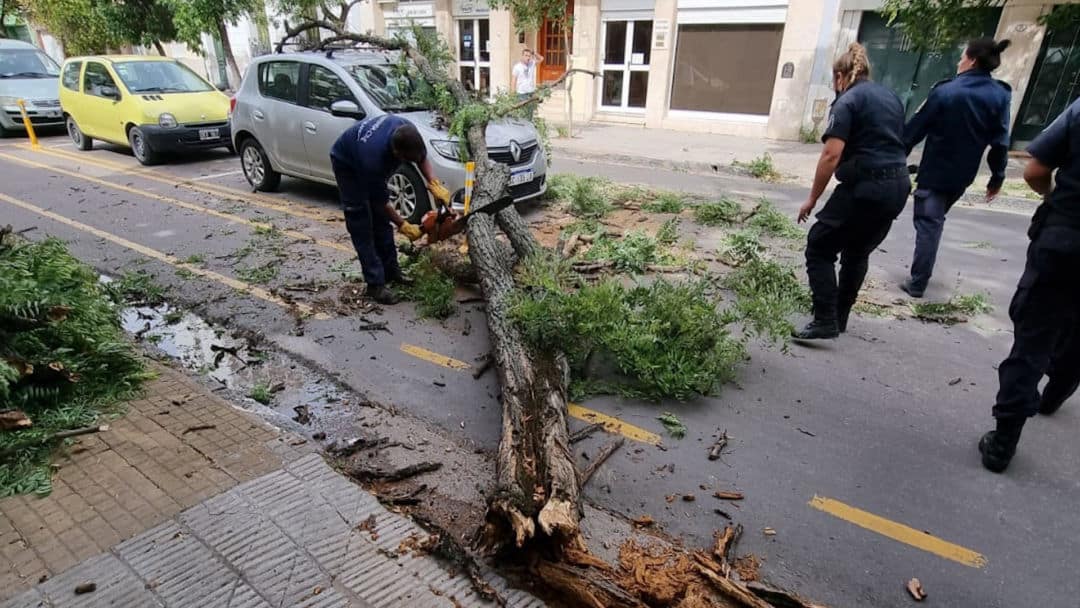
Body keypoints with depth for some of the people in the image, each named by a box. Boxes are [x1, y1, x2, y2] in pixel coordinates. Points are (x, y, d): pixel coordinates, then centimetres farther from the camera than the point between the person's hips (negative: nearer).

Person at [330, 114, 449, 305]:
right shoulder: (374, 159, -44)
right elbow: (381, 202, -28)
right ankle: (375, 284, -9)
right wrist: (403, 226, -19)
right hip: (347, 163, -7)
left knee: (381, 218, 9)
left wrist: (434, 184, -22)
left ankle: (391, 271, 18)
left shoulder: (406, 130, -29)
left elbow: (422, 157, -8)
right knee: (362, 223, -11)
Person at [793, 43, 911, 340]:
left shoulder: (848, 101, -6)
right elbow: (894, 141, 24)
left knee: (819, 247, -1)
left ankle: (825, 321, -7)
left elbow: (832, 155, -16)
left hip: (867, 186, -8)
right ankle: (840, 317, 28)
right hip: (898, 185, 8)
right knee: (858, 252, 19)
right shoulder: (891, 97, 19)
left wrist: (812, 198, -11)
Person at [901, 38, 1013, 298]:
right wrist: (997, 177, 8)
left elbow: (915, 129, -9)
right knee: (935, 221, 20)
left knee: (928, 224, -1)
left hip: (935, 171, -4)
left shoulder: (946, 91, -12)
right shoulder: (1000, 96, -1)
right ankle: (919, 280, 27)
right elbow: (1000, 142, 0)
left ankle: (917, 284, 0)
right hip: (962, 175, 4)